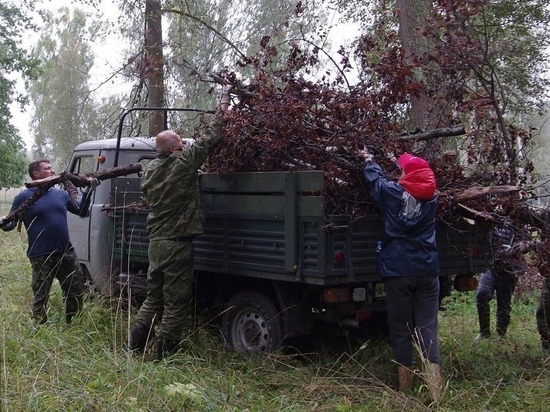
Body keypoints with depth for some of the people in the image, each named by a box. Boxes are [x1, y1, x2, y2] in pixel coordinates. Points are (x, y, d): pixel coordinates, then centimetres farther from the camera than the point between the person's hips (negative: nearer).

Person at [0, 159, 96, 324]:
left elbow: (82, 212, 18)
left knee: (76, 294, 11)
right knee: (41, 298, 4)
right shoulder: (24, 197, -3)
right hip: (41, 257, -5)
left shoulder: (61, 194, 11)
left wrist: (88, 191, 7)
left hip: (67, 253, 5)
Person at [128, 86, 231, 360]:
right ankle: (165, 355, 7)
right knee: (175, 303, 2)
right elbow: (211, 138, -8)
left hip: (155, 242, 7)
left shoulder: (150, 171, 8)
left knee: (153, 298, 17)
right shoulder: (183, 163, -12)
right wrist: (224, 105, 3)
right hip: (178, 243, -7)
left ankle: (135, 347, 19)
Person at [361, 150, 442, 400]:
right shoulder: (431, 197, 5)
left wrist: (368, 160, 36)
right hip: (427, 270, 3)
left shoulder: (393, 193, -5)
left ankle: (405, 389, 14)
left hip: (398, 270, -3)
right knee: (428, 327, 0)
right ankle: (435, 391, -7)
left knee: (401, 329, 6)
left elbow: (376, 178, 16)